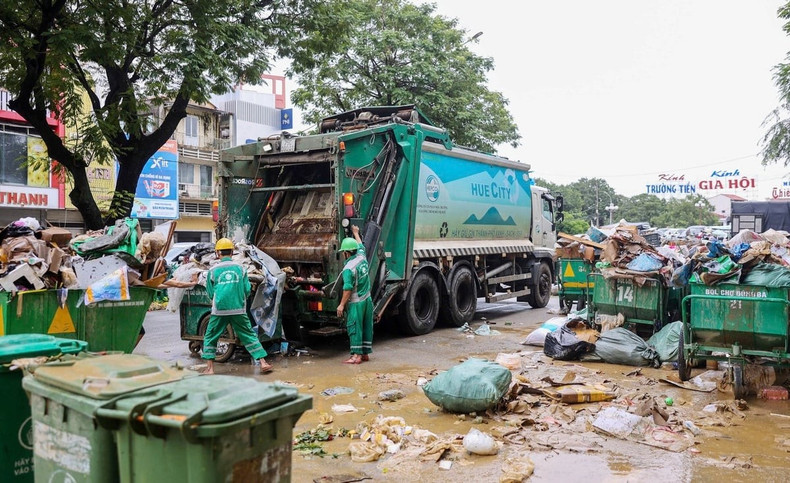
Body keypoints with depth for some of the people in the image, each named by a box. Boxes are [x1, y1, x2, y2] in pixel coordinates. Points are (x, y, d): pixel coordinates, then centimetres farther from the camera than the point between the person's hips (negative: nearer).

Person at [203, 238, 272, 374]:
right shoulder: (240, 268, 3)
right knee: (249, 336, 11)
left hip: (219, 311, -1)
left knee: (210, 338, 14)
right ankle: (262, 362, 8)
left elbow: (210, 294, 9)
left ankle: (210, 368, 12)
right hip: (239, 310, 1)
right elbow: (247, 290, 4)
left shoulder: (213, 270, 0)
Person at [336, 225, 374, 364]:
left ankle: (356, 355, -2)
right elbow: (360, 245, 24)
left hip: (355, 303, -8)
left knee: (354, 328, -2)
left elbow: (348, 288, -21)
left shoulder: (348, 268, -19)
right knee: (366, 327, 12)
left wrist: (341, 305, -14)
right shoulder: (362, 258, 3)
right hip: (367, 300, 8)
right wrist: (356, 233, 40)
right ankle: (365, 353, 20)